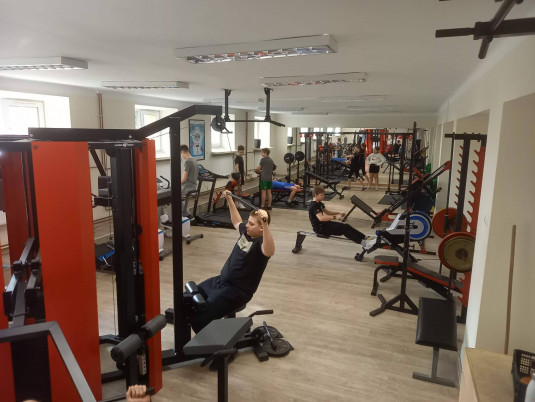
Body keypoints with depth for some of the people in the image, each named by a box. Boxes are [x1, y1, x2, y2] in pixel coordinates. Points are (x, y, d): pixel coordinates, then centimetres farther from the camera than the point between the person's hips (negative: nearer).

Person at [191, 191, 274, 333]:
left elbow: (270, 251, -46)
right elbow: (237, 221, 28)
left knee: (200, 317, -23)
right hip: (220, 280, 9)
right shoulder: (246, 231, 4)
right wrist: (229, 200, 29)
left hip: (237, 290, -9)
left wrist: (265, 224, -58)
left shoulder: (261, 242, -21)